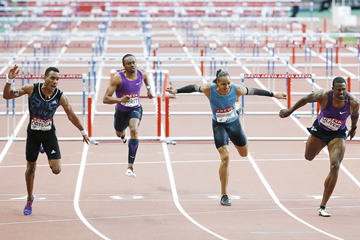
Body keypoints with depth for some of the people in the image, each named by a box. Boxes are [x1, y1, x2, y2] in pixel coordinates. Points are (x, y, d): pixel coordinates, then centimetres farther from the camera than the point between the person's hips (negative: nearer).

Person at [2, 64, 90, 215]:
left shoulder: (60, 96, -16)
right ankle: (30, 200, 33)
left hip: (49, 134, 0)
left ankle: (50, 160, 27)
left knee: (56, 170, -11)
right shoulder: (31, 89, -17)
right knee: (31, 168, 11)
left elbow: (71, 115, -1)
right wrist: (10, 80, -28)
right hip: (33, 133, 0)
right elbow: (7, 95, -11)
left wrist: (83, 132, 7)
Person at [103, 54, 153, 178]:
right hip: (121, 111, 0)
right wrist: (120, 99, -47)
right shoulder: (118, 78, -27)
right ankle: (123, 134, 70)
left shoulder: (141, 73, -15)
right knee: (119, 134, 25)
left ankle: (130, 167, -28)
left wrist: (148, 87, 19)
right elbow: (105, 99, -32)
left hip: (135, 109, 0)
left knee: (134, 130, -29)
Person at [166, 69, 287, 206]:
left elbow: (253, 91, -9)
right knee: (225, 157, -17)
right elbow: (194, 88, -22)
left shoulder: (237, 90, -22)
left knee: (244, 154, 20)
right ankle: (224, 196, -8)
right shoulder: (210, 89, -25)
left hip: (234, 123, 3)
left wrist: (273, 95, -2)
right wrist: (176, 91, -35)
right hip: (219, 125, -3)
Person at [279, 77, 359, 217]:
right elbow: (306, 99, -8)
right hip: (319, 130, 1)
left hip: (337, 135, -1)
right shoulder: (324, 96, -27)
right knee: (309, 157, 22)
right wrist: (290, 111, 2)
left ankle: (322, 206, -14)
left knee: (335, 166, -18)